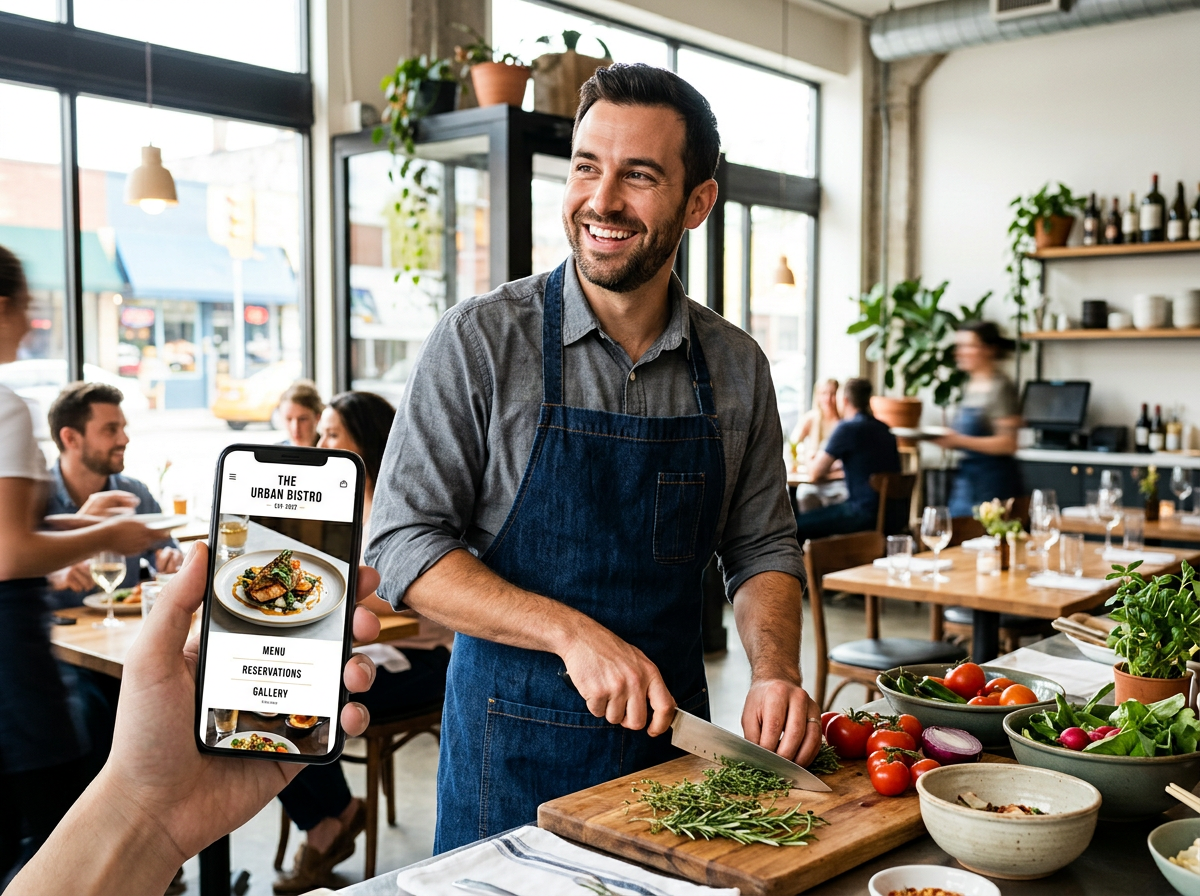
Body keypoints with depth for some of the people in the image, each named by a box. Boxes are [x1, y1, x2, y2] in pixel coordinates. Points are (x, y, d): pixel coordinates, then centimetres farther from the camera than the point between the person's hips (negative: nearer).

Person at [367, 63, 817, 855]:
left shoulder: (737, 367, 0)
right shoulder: (479, 340, -11)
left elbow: (762, 547, 6)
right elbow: (405, 546, -13)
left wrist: (775, 672, -12)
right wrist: (573, 634, -24)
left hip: (675, 731, 4)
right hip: (515, 746, -3)